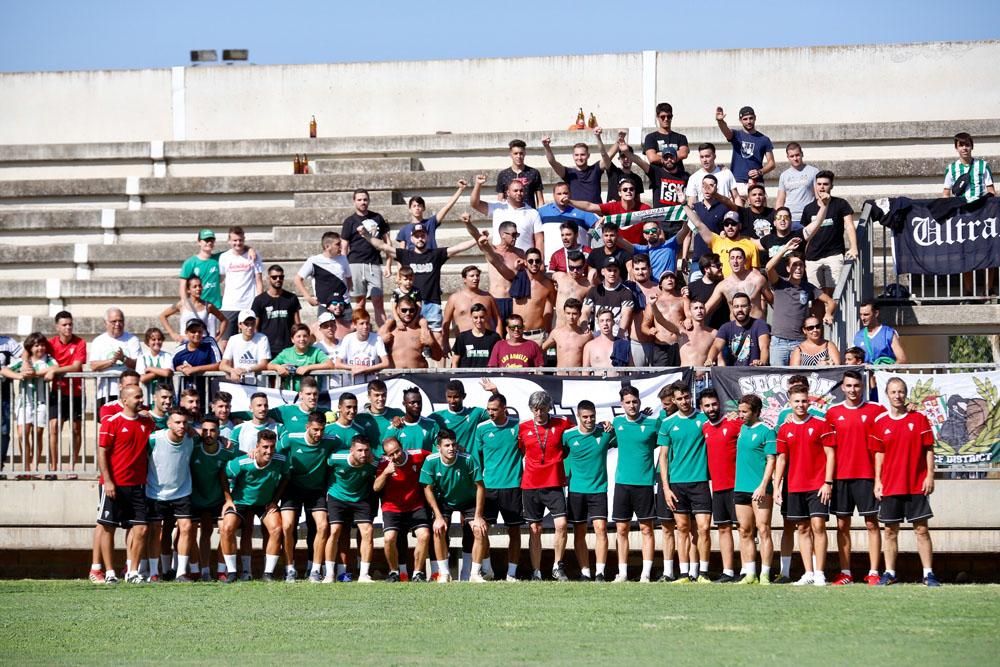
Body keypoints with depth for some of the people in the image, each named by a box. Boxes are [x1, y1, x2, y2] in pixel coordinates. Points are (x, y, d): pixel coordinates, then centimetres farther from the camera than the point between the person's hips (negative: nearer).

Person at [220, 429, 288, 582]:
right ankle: (231, 572, -10)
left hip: (266, 502, 2)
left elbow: (284, 478, 1)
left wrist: (275, 500, -3)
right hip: (241, 501, -2)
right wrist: (228, 500, -8)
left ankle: (268, 573, -7)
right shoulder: (241, 463, -30)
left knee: (276, 529, -19)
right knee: (227, 528, -22)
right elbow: (225, 477, -10)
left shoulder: (281, 461, -22)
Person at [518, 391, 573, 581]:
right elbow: (519, 451, 17)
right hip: (530, 486, 1)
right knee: (535, 530, 4)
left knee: (561, 524, -13)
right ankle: (536, 572, 10)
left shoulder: (562, 424, 2)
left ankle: (557, 567, 2)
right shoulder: (523, 428, 5)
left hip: (554, 485, -1)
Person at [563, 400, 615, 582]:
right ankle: (584, 573, 11)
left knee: (601, 528, -11)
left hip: (598, 489, -1)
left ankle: (600, 573, -9)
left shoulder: (605, 432, -3)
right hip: (576, 490, 1)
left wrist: (611, 429, -9)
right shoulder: (569, 435, -4)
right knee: (579, 532, 4)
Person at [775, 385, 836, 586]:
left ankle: (819, 573, -7)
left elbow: (830, 454, -3)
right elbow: (781, 458, 13)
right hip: (794, 486, 4)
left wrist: (828, 482, -10)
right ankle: (808, 573, 9)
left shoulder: (821, 425, -2)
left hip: (818, 486, -4)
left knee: (818, 525, -9)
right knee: (802, 529, 5)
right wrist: (776, 486, 6)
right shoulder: (784, 430, 9)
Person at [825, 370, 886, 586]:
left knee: (871, 523, -1)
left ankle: (873, 572, 1)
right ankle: (845, 572, 10)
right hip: (841, 476, 2)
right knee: (842, 525, 4)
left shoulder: (875, 411, 2)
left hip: (866, 476, -2)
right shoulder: (833, 412, 8)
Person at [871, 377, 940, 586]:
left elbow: (929, 450, 1)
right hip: (890, 486, 2)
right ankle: (889, 573, 11)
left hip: (917, 486, -2)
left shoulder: (919, 419, 1)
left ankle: (928, 573, 0)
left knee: (921, 530, -1)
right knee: (890, 531, 5)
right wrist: (878, 480, 2)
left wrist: (930, 476, -6)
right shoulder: (880, 423, 5)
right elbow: (879, 453, 9)